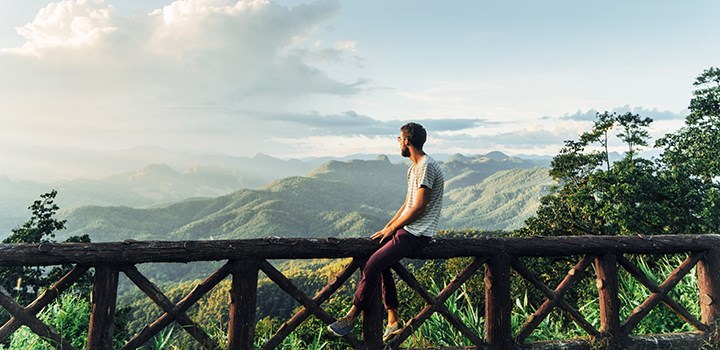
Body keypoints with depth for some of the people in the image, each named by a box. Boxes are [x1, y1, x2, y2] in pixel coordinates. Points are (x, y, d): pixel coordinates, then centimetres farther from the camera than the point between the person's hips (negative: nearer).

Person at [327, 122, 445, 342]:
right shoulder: (414, 168, 15)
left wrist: (391, 228, -11)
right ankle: (393, 320, 12)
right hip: (407, 229, 10)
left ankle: (353, 316, 2)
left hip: (417, 234, -10)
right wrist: (387, 227, 8)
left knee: (372, 265, -15)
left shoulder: (427, 167, -17)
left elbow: (418, 208, -21)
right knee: (381, 263, 7)